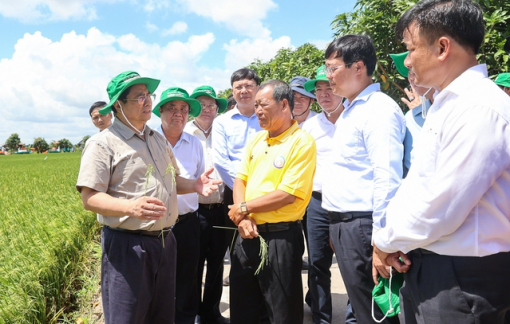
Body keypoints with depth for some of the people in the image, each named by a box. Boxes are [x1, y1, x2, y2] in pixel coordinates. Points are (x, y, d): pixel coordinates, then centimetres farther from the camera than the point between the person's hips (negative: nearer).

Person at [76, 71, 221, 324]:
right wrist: (131, 207, -33)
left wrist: (195, 185, -1)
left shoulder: (159, 140, 13)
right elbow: (89, 198, -16)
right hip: (127, 244, -7)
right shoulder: (102, 143, -10)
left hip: (165, 241, 7)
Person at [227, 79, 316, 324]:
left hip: (280, 237, -7)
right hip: (248, 234, 7)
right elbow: (240, 180, 9)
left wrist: (244, 208, -10)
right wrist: (243, 219, -8)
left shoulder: (302, 142, -13)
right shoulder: (257, 139, 10)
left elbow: (288, 195, -19)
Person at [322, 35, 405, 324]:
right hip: (343, 224, 9)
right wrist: (336, 226, 17)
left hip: (362, 226, -9)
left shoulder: (379, 109, -14)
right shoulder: (351, 110, 15)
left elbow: (388, 179, -22)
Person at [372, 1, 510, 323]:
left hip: (462, 277, -8)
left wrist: (387, 240, -9)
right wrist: (393, 238, -1)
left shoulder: (480, 108, -21)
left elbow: (440, 209, -25)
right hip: (424, 266, 9)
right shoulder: (447, 103, 11)